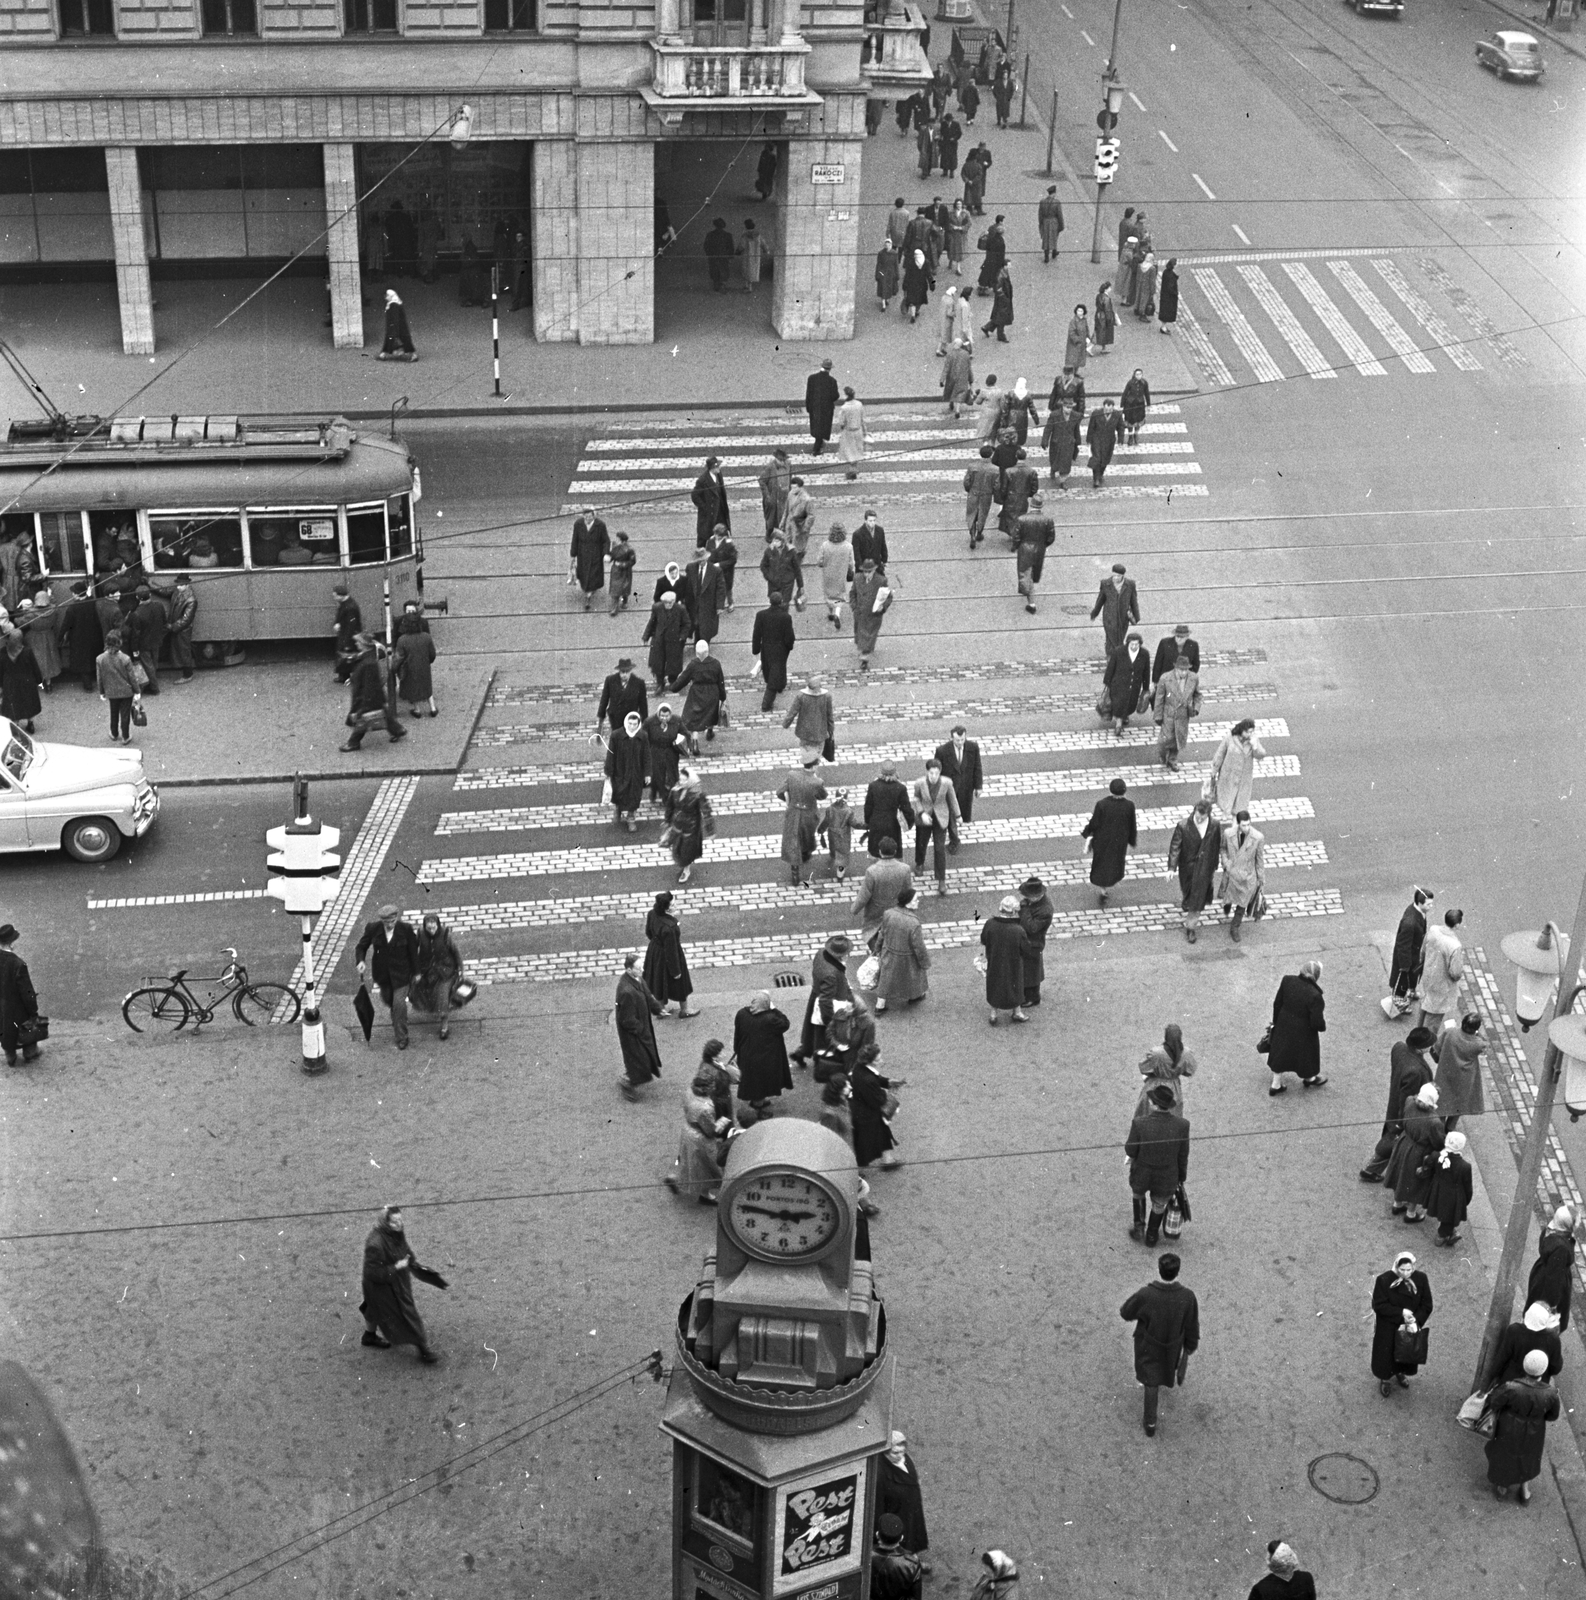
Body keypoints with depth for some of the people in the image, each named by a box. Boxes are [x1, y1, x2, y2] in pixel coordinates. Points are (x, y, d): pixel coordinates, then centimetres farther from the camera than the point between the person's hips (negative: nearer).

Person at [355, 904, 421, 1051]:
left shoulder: (406, 929, -21)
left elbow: (413, 951, -9)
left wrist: (416, 972, 0)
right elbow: (361, 947, -8)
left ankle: (401, 1037, 9)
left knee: (399, 1003, -8)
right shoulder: (373, 929, -19)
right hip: (382, 972, 3)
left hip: (400, 971, -3)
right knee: (388, 1000, 22)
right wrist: (360, 961, -29)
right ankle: (397, 1022, 55)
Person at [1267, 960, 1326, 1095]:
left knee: (1281, 1052, 23)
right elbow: (1317, 1022, -25)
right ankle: (1309, 1079, 51)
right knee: (1306, 1053, 24)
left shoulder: (1288, 981, -18)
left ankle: (1276, 1084, 37)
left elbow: (1277, 1003, -5)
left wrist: (1276, 1021, 11)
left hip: (1284, 1024, 5)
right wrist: (1323, 1027, -2)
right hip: (1303, 1031, -4)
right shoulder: (1314, 996, -33)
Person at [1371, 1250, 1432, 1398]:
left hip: (1410, 1326, 3)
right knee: (1386, 1353, 14)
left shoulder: (1420, 1278, -16)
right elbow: (1378, 1305, -19)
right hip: (1388, 1328, -3)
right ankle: (1385, 1379, 41)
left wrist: (1416, 1320, -22)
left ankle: (1401, 1373, 53)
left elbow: (1427, 1305, -7)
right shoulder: (1384, 1280, -25)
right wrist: (1401, 1313, -27)